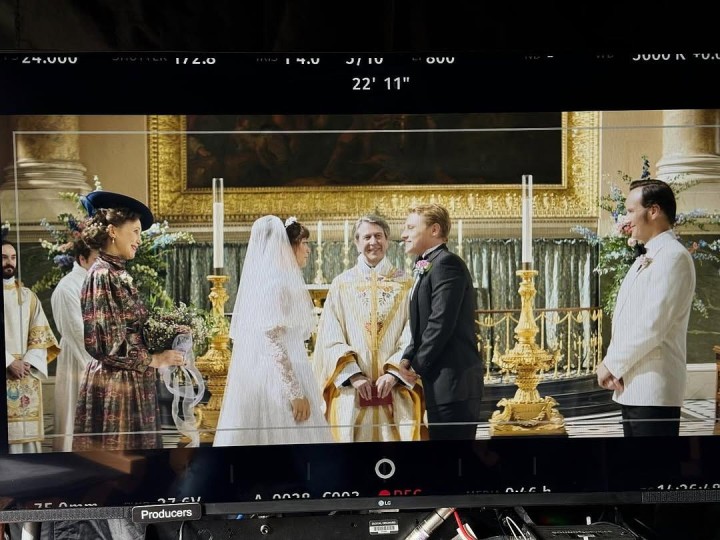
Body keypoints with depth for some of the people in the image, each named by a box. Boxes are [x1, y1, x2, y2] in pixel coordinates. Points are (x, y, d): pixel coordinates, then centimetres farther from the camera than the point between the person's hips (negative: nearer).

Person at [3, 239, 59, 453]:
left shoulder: (29, 296, 14)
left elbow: (40, 333, 9)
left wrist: (28, 363, -6)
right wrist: (9, 363, -13)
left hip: (27, 373, 3)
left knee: (27, 432, 0)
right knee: (7, 433, -8)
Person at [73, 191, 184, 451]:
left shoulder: (119, 275, 12)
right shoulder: (102, 276, -13)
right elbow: (106, 343, -19)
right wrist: (152, 360, -11)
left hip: (132, 383, 9)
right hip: (113, 384, -9)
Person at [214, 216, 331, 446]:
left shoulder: (282, 281, 14)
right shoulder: (274, 282, -14)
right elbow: (272, 341, -19)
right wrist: (295, 393, -20)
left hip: (274, 379, 9)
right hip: (278, 382, -9)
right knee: (284, 435, -3)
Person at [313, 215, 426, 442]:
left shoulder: (405, 284, 6)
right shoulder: (342, 284, 6)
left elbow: (413, 336, 0)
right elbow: (330, 338, 0)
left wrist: (393, 373, -12)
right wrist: (353, 374, -11)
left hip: (396, 392, 0)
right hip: (352, 391, 0)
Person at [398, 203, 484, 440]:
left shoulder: (447, 263, -12)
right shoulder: (429, 267, 19)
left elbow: (441, 323, -19)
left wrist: (418, 365, -8)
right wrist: (409, 358, 2)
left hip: (453, 381, -10)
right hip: (442, 382, 10)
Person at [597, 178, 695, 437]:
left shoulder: (673, 257, -12)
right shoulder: (646, 259, 18)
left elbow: (652, 326, -20)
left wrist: (612, 364, -10)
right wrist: (613, 363, 0)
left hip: (653, 388, -9)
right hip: (633, 386, 9)